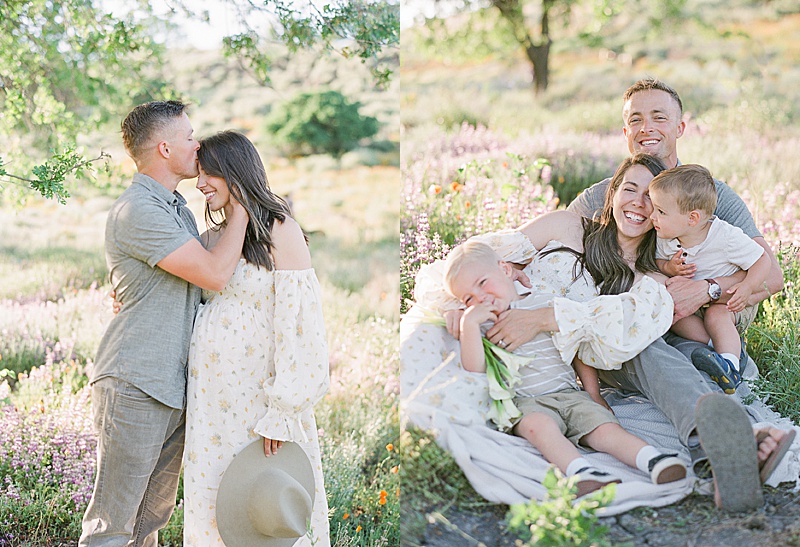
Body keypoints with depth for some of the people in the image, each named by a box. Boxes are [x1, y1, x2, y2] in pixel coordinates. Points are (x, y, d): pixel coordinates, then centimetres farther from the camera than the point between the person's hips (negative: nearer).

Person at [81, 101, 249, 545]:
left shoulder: (177, 207, 16)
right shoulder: (137, 210, -16)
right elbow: (214, 273, -21)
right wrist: (240, 206, -11)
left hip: (174, 387, 9)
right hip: (135, 384, -9)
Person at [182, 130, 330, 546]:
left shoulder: (280, 232, -10)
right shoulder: (211, 236, 11)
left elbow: (300, 323, -16)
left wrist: (281, 414, -20)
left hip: (259, 390, -6)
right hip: (208, 395, 6)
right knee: (212, 499, 11)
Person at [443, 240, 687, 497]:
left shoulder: (547, 305, 17)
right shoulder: (481, 326, 12)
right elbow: (475, 370, -5)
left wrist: (594, 396, 11)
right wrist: (468, 322, -11)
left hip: (570, 394, 3)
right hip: (525, 402, -3)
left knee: (604, 426, -23)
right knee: (539, 424, -36)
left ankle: (654, 461, -39)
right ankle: (580, 471, -55)